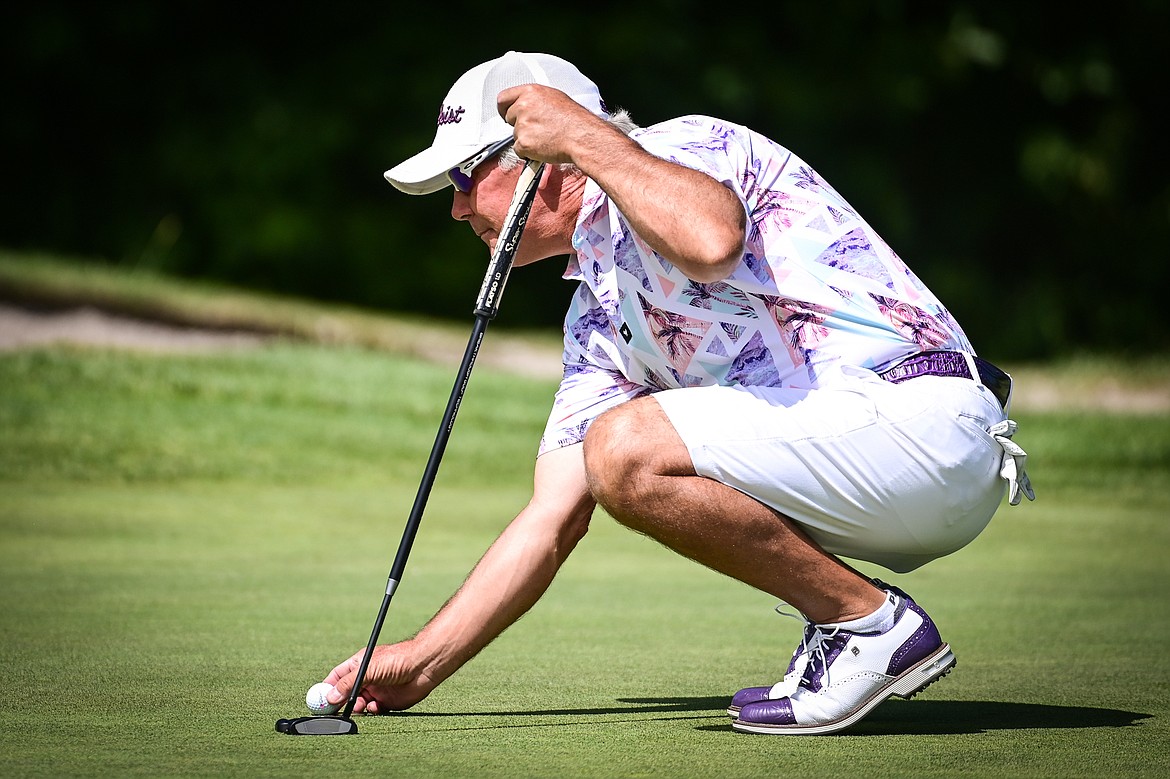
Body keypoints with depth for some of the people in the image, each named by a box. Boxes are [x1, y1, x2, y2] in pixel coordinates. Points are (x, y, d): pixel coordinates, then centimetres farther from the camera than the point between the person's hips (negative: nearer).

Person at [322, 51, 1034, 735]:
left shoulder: (682, 147, -4)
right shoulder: (597, 309, 20)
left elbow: (711, 241, -31)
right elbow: (549, 524, 19)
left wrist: (587, 137, -18)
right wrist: (421, 662, 17)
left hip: (923, 415, -10)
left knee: (626, 449, -22)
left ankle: (872, 623, -7)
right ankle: (840, 634, 13)